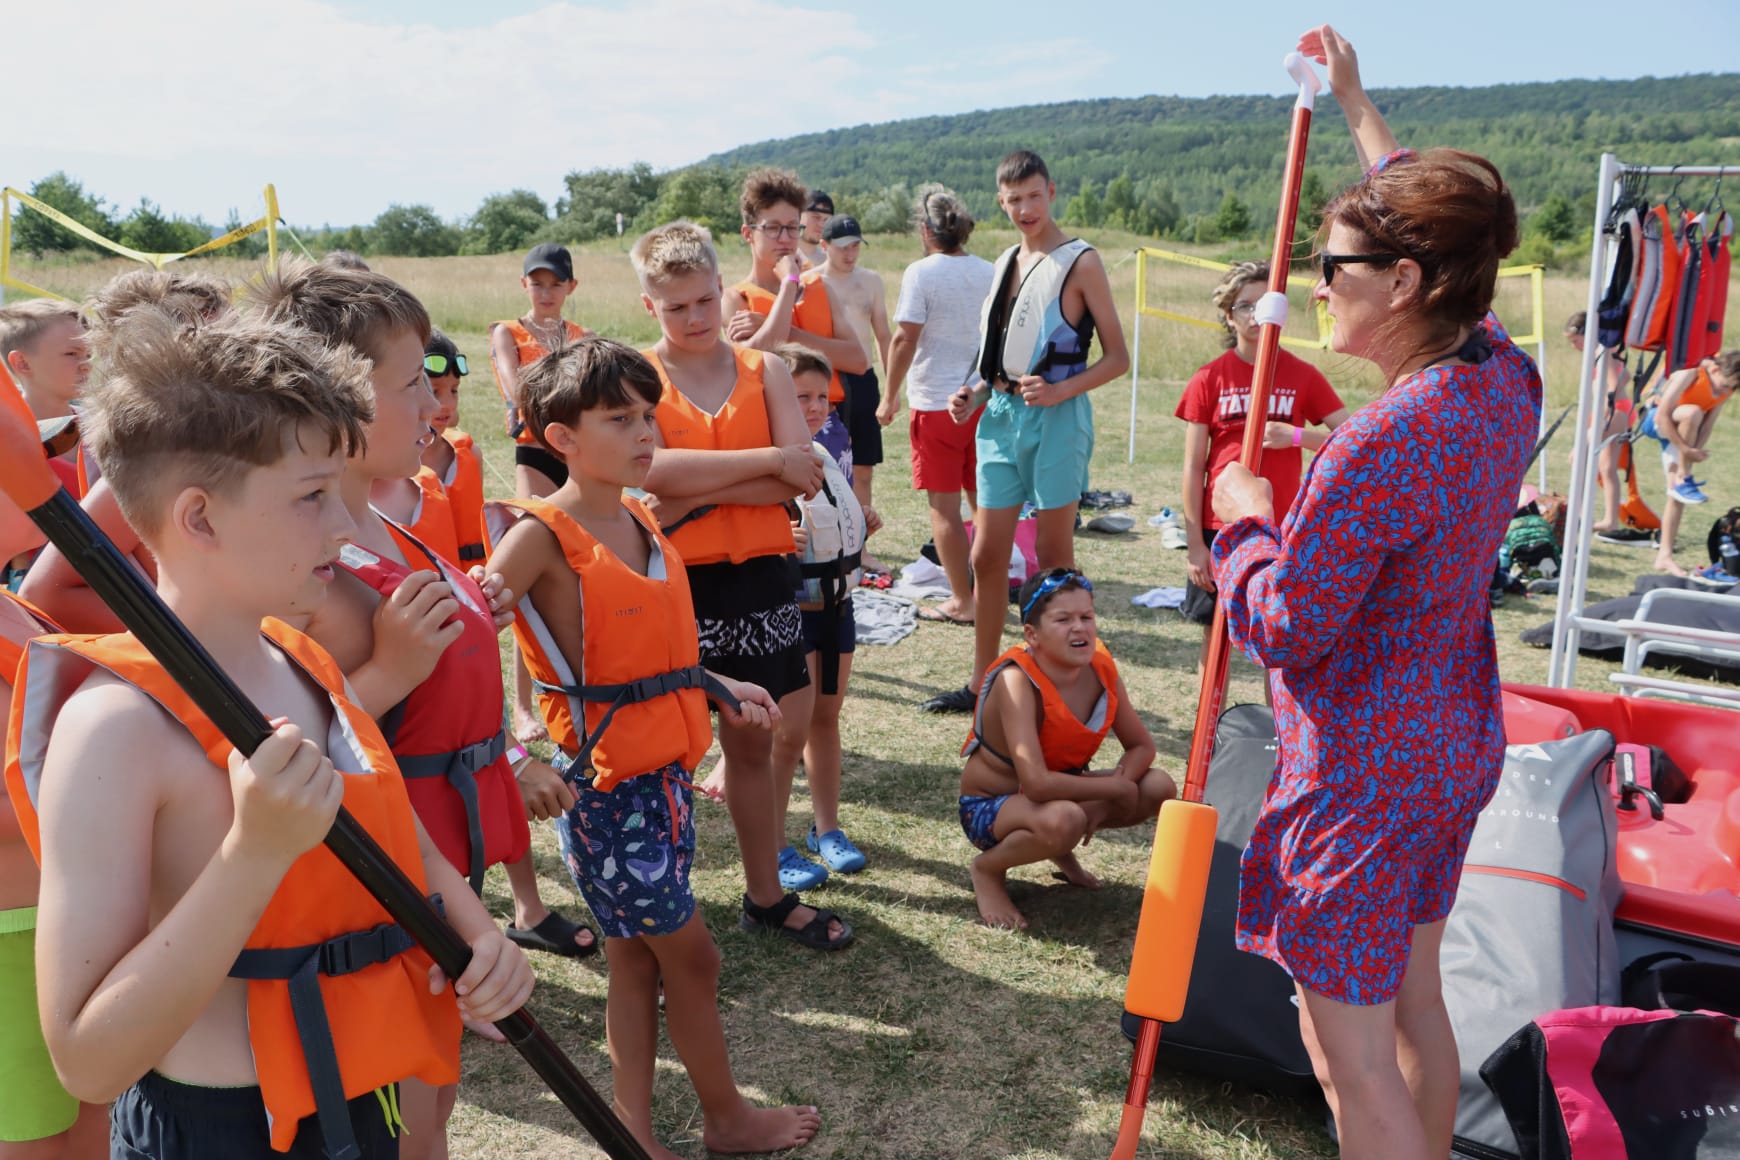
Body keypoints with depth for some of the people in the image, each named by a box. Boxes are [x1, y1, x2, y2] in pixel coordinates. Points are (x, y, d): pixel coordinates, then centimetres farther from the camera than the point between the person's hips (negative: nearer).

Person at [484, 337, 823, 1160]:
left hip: (665, 771, 7)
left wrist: (719, 688, 16)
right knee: (690, 956, 7)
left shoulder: (641, 522, 7)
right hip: (607, 783, -7)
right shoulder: (541, 535, -17)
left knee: (638, 960, 16)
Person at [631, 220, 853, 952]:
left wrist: (698, 494, -16)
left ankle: (766, 896, 32)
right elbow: (653, 471, -20)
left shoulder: (764, 371, 5)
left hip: (759, 579, 3)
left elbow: (805, 476, -8)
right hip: (673, 583, -3)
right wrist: (768, 461, -15)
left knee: (753, 743, 16)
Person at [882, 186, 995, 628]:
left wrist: (890, 397, -4)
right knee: (984, 502, 14)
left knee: (944, 506, 2)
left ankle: (962, 601, 6)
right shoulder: (990, 272, 6)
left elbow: (904, 338, -13)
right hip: (984, 402, 6)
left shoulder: (922, 273, -10)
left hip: (937, 404, -6)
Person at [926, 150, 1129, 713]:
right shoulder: (1005, 262, 16)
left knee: (1053, 556, 1)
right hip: (1000, 415, 6)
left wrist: (1058, 391, -19)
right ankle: (982, 682, 18)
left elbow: (1117, 357, -5)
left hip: (1055, 418, -6)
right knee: (987, 555, 7)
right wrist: (973, 394, 6)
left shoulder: (1079, 261, -4)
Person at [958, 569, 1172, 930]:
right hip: (991, 806, -7)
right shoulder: (1018, 682, -29)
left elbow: (1142, 746, -2)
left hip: (1057, 790, 7)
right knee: (1064, 819, -38)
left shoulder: (1100, 666, -10)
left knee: (1159, 788, -9)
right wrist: (1115, 788, -26)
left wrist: (1103, 802, -18)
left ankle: (1062, 850, 12)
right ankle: (988, 868, -6)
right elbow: (1037, 783, -38)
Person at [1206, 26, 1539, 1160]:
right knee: (1414, 1001, 25)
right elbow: (1431, 224, 18)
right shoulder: (1507, 380, -1)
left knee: (1349, 1047, 5)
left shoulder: (1386, 440, -28)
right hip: (1456, 741, 9)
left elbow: (1285, 628, -21)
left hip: (1364, 769, -9)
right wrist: (1359, 107, 27)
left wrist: (1244, 519, -4)